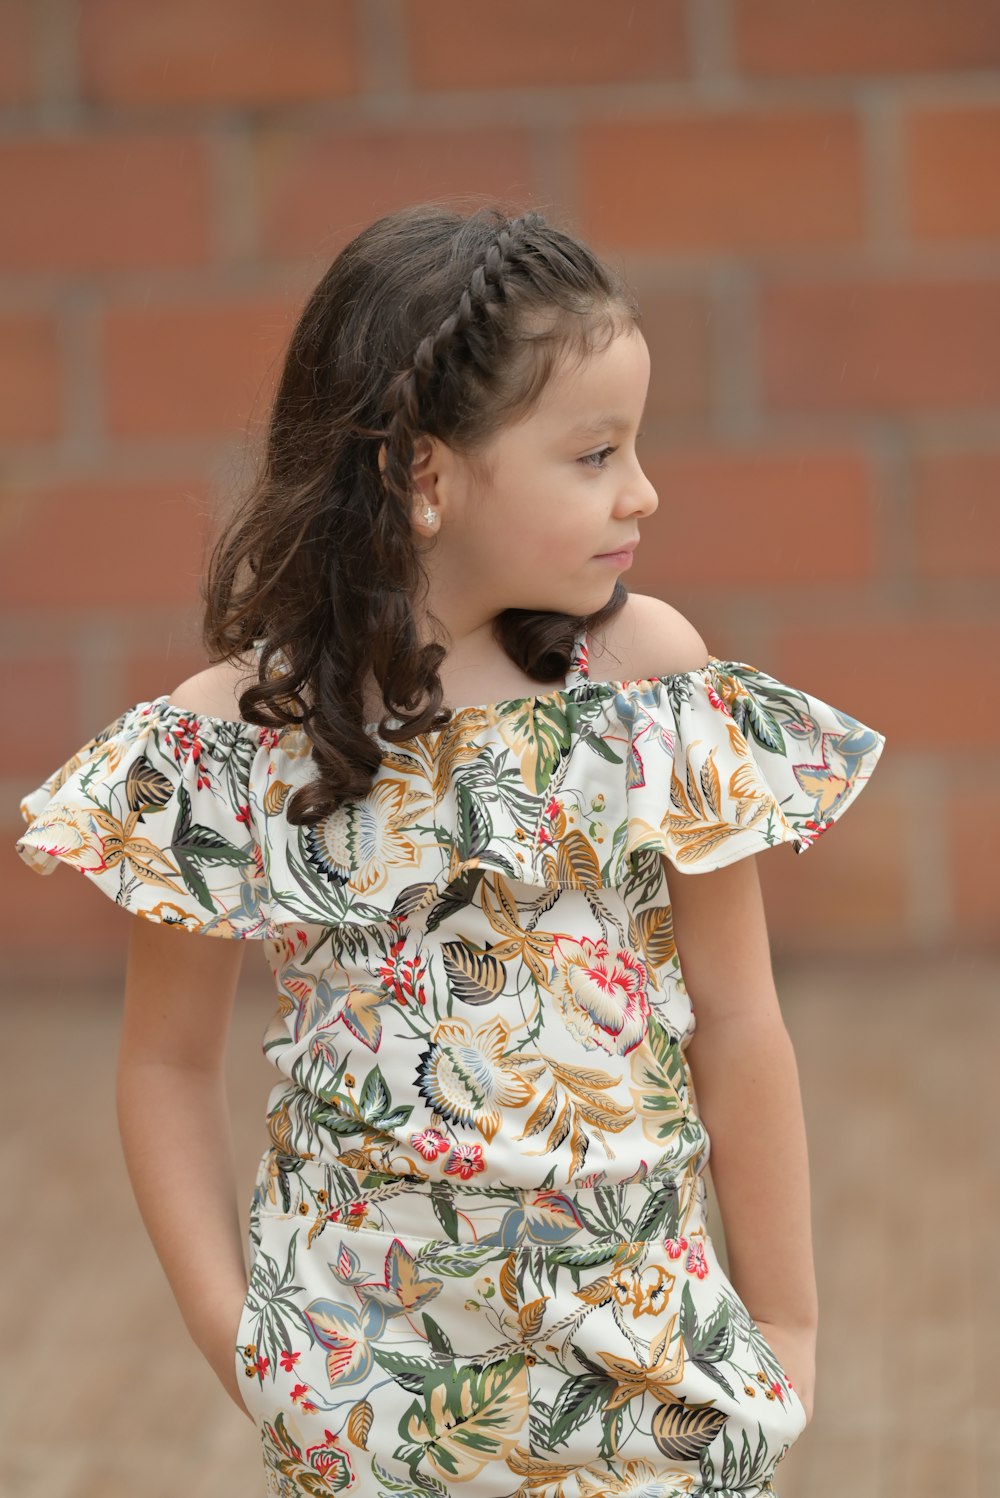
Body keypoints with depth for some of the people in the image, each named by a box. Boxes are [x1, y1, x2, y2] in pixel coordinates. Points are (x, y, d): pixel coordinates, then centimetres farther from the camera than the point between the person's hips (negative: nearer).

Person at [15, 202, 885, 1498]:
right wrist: (229, 1335, -2)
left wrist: (783, 1319, 3)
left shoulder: (650, 672, -6)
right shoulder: (230, 739, -8)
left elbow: (734, 1019, -1)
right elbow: (168, 1063, 2)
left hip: (648, 1338, 1)